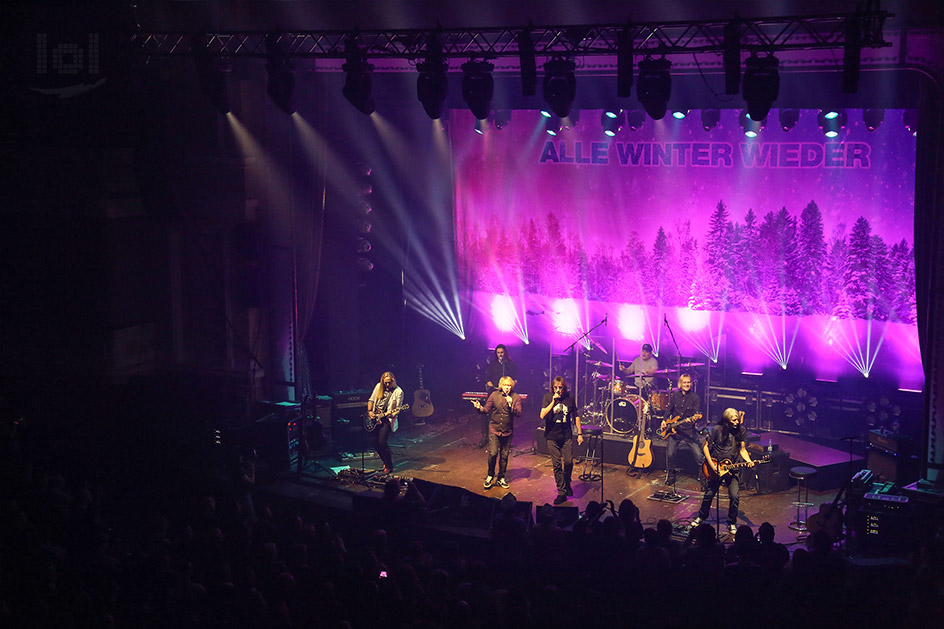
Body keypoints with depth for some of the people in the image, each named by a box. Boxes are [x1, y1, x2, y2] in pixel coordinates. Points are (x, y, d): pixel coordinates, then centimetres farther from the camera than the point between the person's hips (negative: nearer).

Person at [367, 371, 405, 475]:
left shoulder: (398, 392, -6)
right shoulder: (378, 386, 8)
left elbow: (398, 408, -6)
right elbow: (371, 400, 15)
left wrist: (394, 413, -26)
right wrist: (370, 411, 1)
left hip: (387, 419, -5)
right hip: (375, 419, 5)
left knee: (381, 442, -16)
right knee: (376, 444, 4)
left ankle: (389, 466, -2)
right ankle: (386, 462, 25)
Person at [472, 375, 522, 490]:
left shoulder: (516, 397, -2)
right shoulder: (494, 395, -2)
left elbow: (518, 413, -9)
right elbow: (486, 410, 1)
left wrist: (511, 405, -24)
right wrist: (479, 408, -19)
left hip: (508, 431, 1)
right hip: (494, 430, -1)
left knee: (504, 456, 8)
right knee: (492, 454, -7)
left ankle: (501, 478, 24)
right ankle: (490, 476, 14)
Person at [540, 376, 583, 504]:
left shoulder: (570, 398, 1)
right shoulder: (547, 397, -4)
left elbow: (575, 416, 11)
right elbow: (542, 416, -15)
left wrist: (580, 433, 8)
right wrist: (553, 402, -22)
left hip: (567, 436, 1)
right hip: (552, 437, -1)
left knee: (569, 462, -6)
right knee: (557, 465, 1)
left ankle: (567, 483, 22)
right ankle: (561, 492, 8)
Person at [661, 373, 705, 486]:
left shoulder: (695, 398, -2)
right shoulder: (674, 394, 7)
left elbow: (697, 415, -8)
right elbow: (669, 409, 17)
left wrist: (692, 420, -28)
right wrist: (664, 421, 3)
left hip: (689, 431, -3)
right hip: (674, 430, 3)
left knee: (699, 455, -8)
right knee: (671, 454, -3)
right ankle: (671, 476, 20)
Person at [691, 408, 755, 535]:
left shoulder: (740, 431, -1)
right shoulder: (717, 429, -12)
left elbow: (742, 449, 5)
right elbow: (705, 446, -6)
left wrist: (748, 461, -15)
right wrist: (711, 465, -12)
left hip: (731, 469, 2)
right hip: (715, 468, -2)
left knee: (734, 497, -9)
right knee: (709, 494, 9)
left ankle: (732, 523, 10)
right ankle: (702, 516, 34)